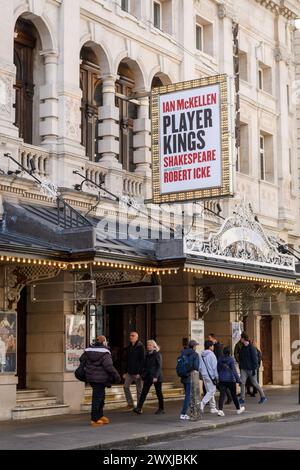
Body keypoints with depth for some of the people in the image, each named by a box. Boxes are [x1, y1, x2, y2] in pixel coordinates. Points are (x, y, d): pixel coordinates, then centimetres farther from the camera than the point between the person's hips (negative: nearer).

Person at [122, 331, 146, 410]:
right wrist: (124, 372, 9)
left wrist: (139, 372, -17)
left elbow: (142, 360, -12)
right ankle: (130, 404, 7)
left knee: (139, 389, 2)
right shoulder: (128, 348, 11)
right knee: (126, 386, -4)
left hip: (138, 372, -6)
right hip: (129, 372, 6)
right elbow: (125, 360, 15)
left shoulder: (141, 347, -8)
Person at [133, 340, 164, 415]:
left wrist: (156, 376, -20)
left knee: (159, 393, 5)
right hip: (148, 377, 6)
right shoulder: (147, 355, 10)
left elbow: (159, 366, -14)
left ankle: (161, 409, 17)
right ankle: (139, 408, -10)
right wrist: (143, 375, 8)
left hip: (156, 377, -6)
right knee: (144, 392, -4)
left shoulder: (157, 355, -9)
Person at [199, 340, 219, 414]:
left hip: (204, 375, 8)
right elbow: (214, 367, -14)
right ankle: (203, 403, -17)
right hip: (211, 376, -8)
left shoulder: (201, 355, 8)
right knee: (211, 391, -3)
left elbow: (200, 367, 11)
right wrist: (216, 377, -9)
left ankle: (213, 408, 18)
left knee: (209, 391, 14)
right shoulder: (211, 354, -13)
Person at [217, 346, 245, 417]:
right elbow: (234, 370, -13)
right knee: (233, 395, 10)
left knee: (222, 395, -1)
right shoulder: (231, 359, -11)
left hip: (222, 380, 4)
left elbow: (218, 370, 11)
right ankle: (238, 409, 25)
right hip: (230, 379, -4)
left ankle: (220, 410, -14)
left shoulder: (220, 359, 3)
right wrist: (238, 379, -9)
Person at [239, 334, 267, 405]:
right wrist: (241, 366, 16)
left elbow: (255, 359, -16)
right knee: (242, 382, -4)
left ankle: (263, 397, 19)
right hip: (244, 369, 6)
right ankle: (242, 399, -1)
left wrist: (254, 369, -19)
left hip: (251, 369, -6)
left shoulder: (251, 347, -14)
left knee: (254, 383, 4)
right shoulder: (242, 348, 9)